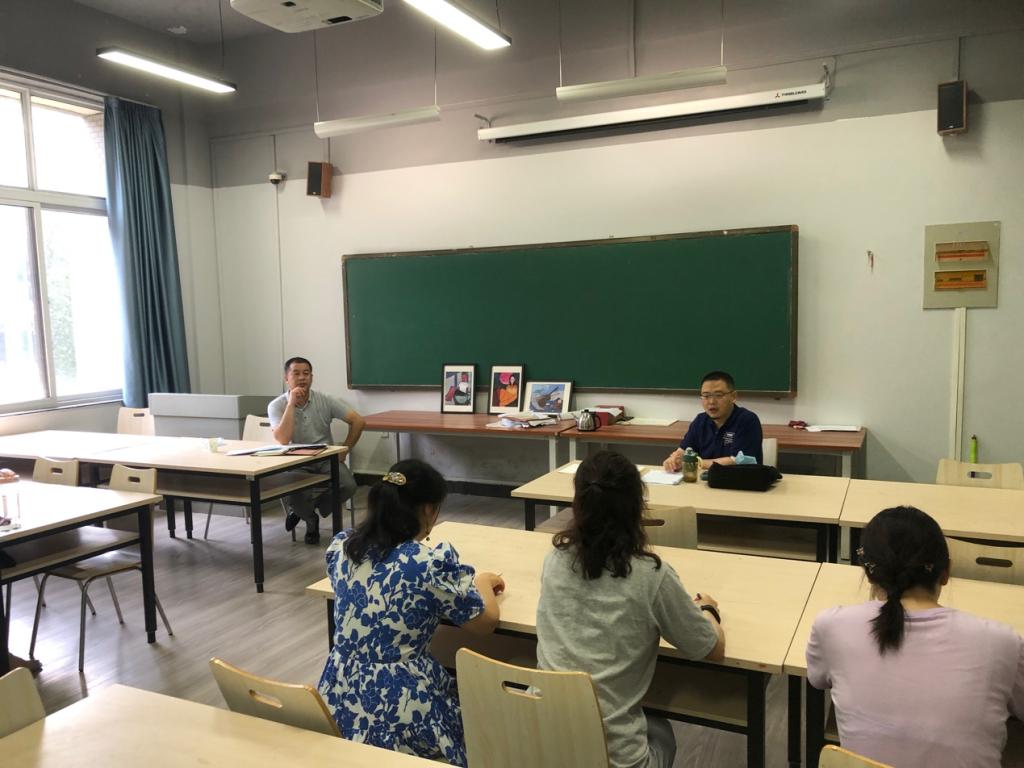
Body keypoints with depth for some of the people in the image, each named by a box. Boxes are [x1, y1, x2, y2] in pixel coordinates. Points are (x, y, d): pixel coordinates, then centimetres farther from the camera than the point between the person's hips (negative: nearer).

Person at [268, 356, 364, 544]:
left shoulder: (325, 400, -2)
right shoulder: (276, 406, -7)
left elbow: (358, 421, -1)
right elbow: (282, 440, -24)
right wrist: (291, 403, -23)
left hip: (325, 458, 2)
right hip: (296, 463, -2)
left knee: (348, 486, -25)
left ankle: (303, 509, 6)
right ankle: (311, 519, 6)